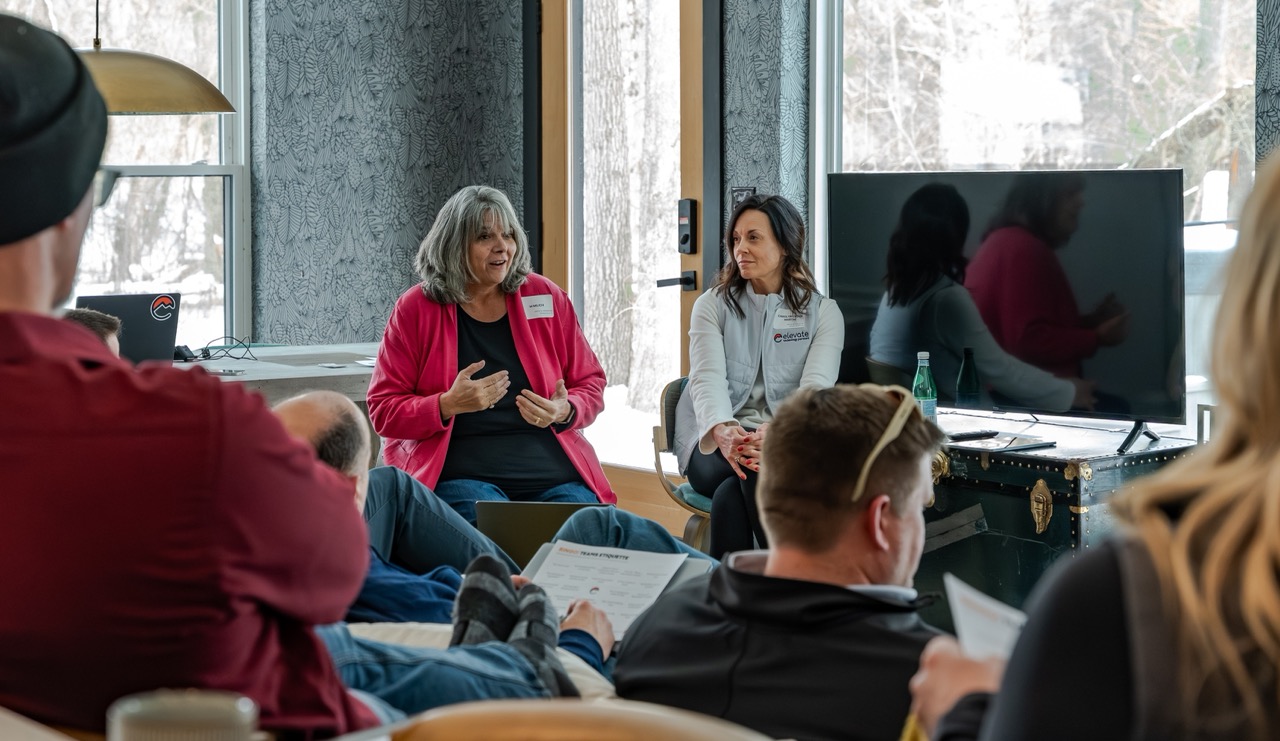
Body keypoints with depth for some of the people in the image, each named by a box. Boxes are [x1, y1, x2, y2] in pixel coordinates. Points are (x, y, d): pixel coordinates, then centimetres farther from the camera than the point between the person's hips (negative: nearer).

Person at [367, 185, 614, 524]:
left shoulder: (546, 298, 10)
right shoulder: (415, 309, 3)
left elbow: (591, 384, 17)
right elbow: (384, 412, 3)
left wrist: (565, 412, -6)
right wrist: (448, 405, -15)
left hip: (553, 469, 3)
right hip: (460, 473, -2)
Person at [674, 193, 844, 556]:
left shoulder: (824, 313, 8)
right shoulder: (713, 306, 11)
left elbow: (815, 387, -9)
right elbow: (708, 377, -8)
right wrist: (722, 431, -33)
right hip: (715, 446, 1)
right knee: (756, 470, -37)